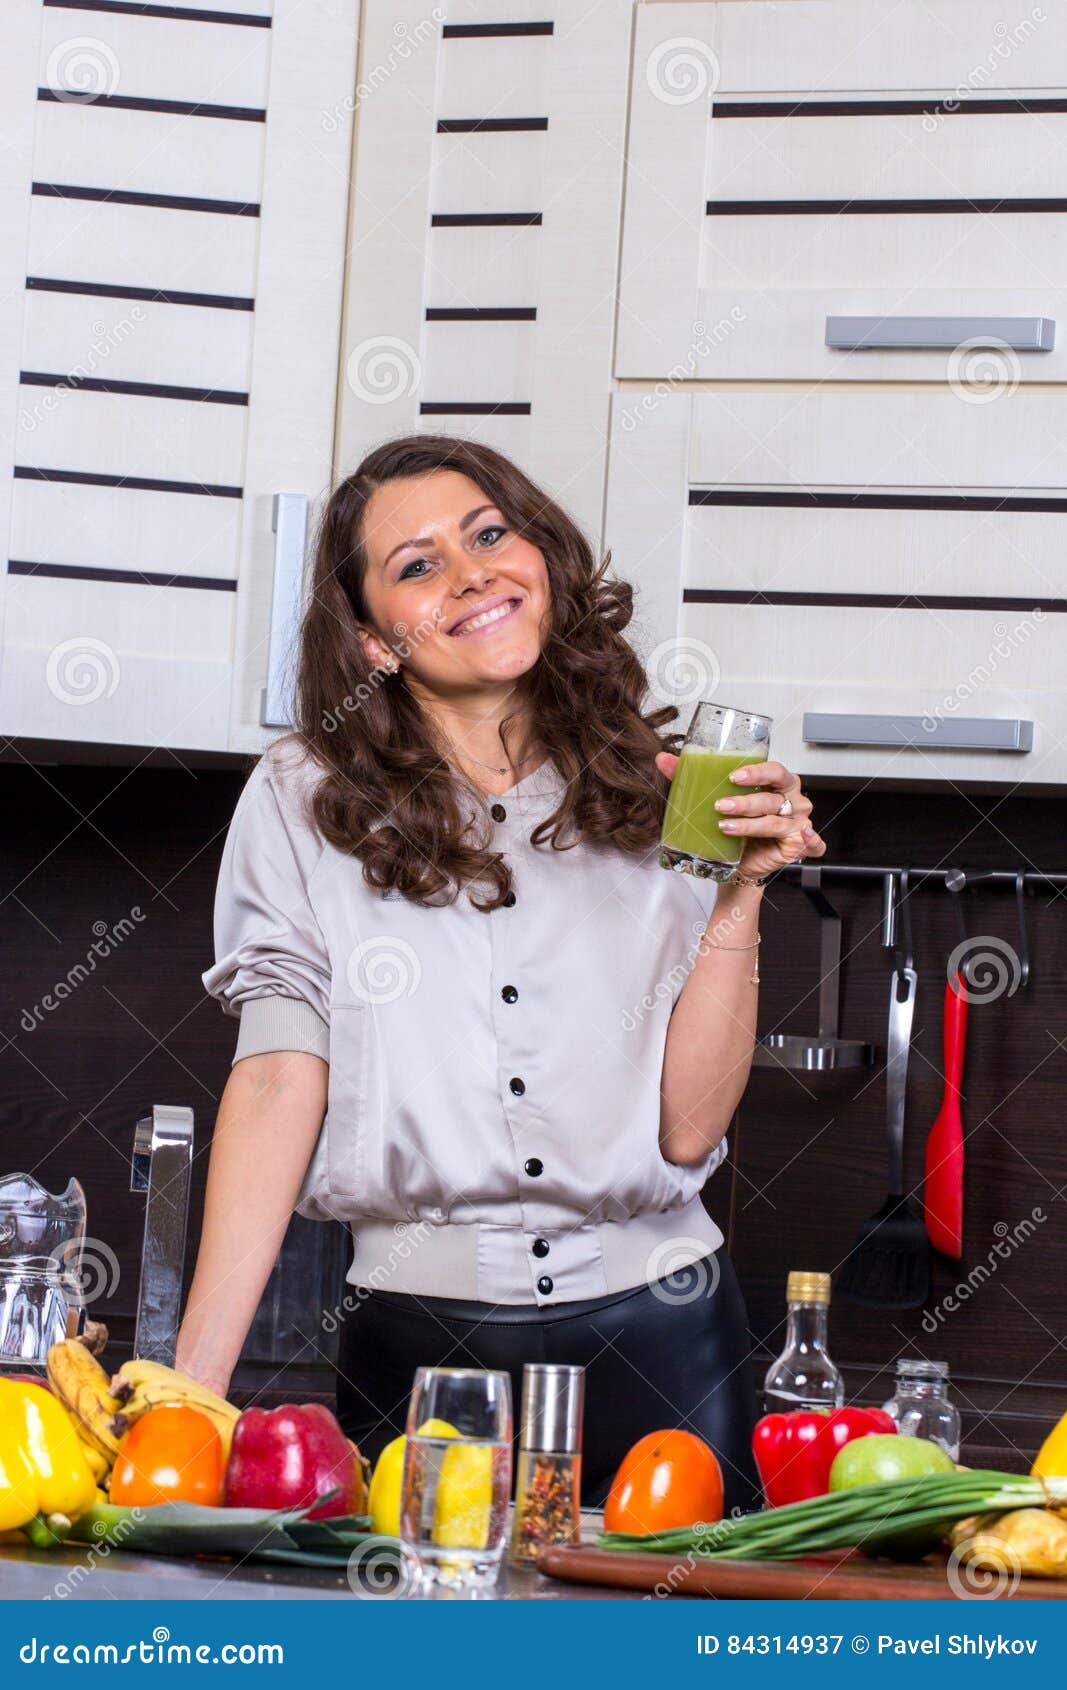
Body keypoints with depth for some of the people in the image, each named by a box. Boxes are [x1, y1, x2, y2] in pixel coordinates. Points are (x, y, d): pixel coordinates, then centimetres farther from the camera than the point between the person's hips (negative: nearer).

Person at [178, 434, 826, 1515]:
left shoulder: (658, 801, 3)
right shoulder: (303, 801, 0)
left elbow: (688, 1128, -2)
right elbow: (279, 1080, -9)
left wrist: (740, 893, -10)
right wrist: (192, 1385, -17)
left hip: (653, 1335, 2)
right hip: (413, 1339, -1)